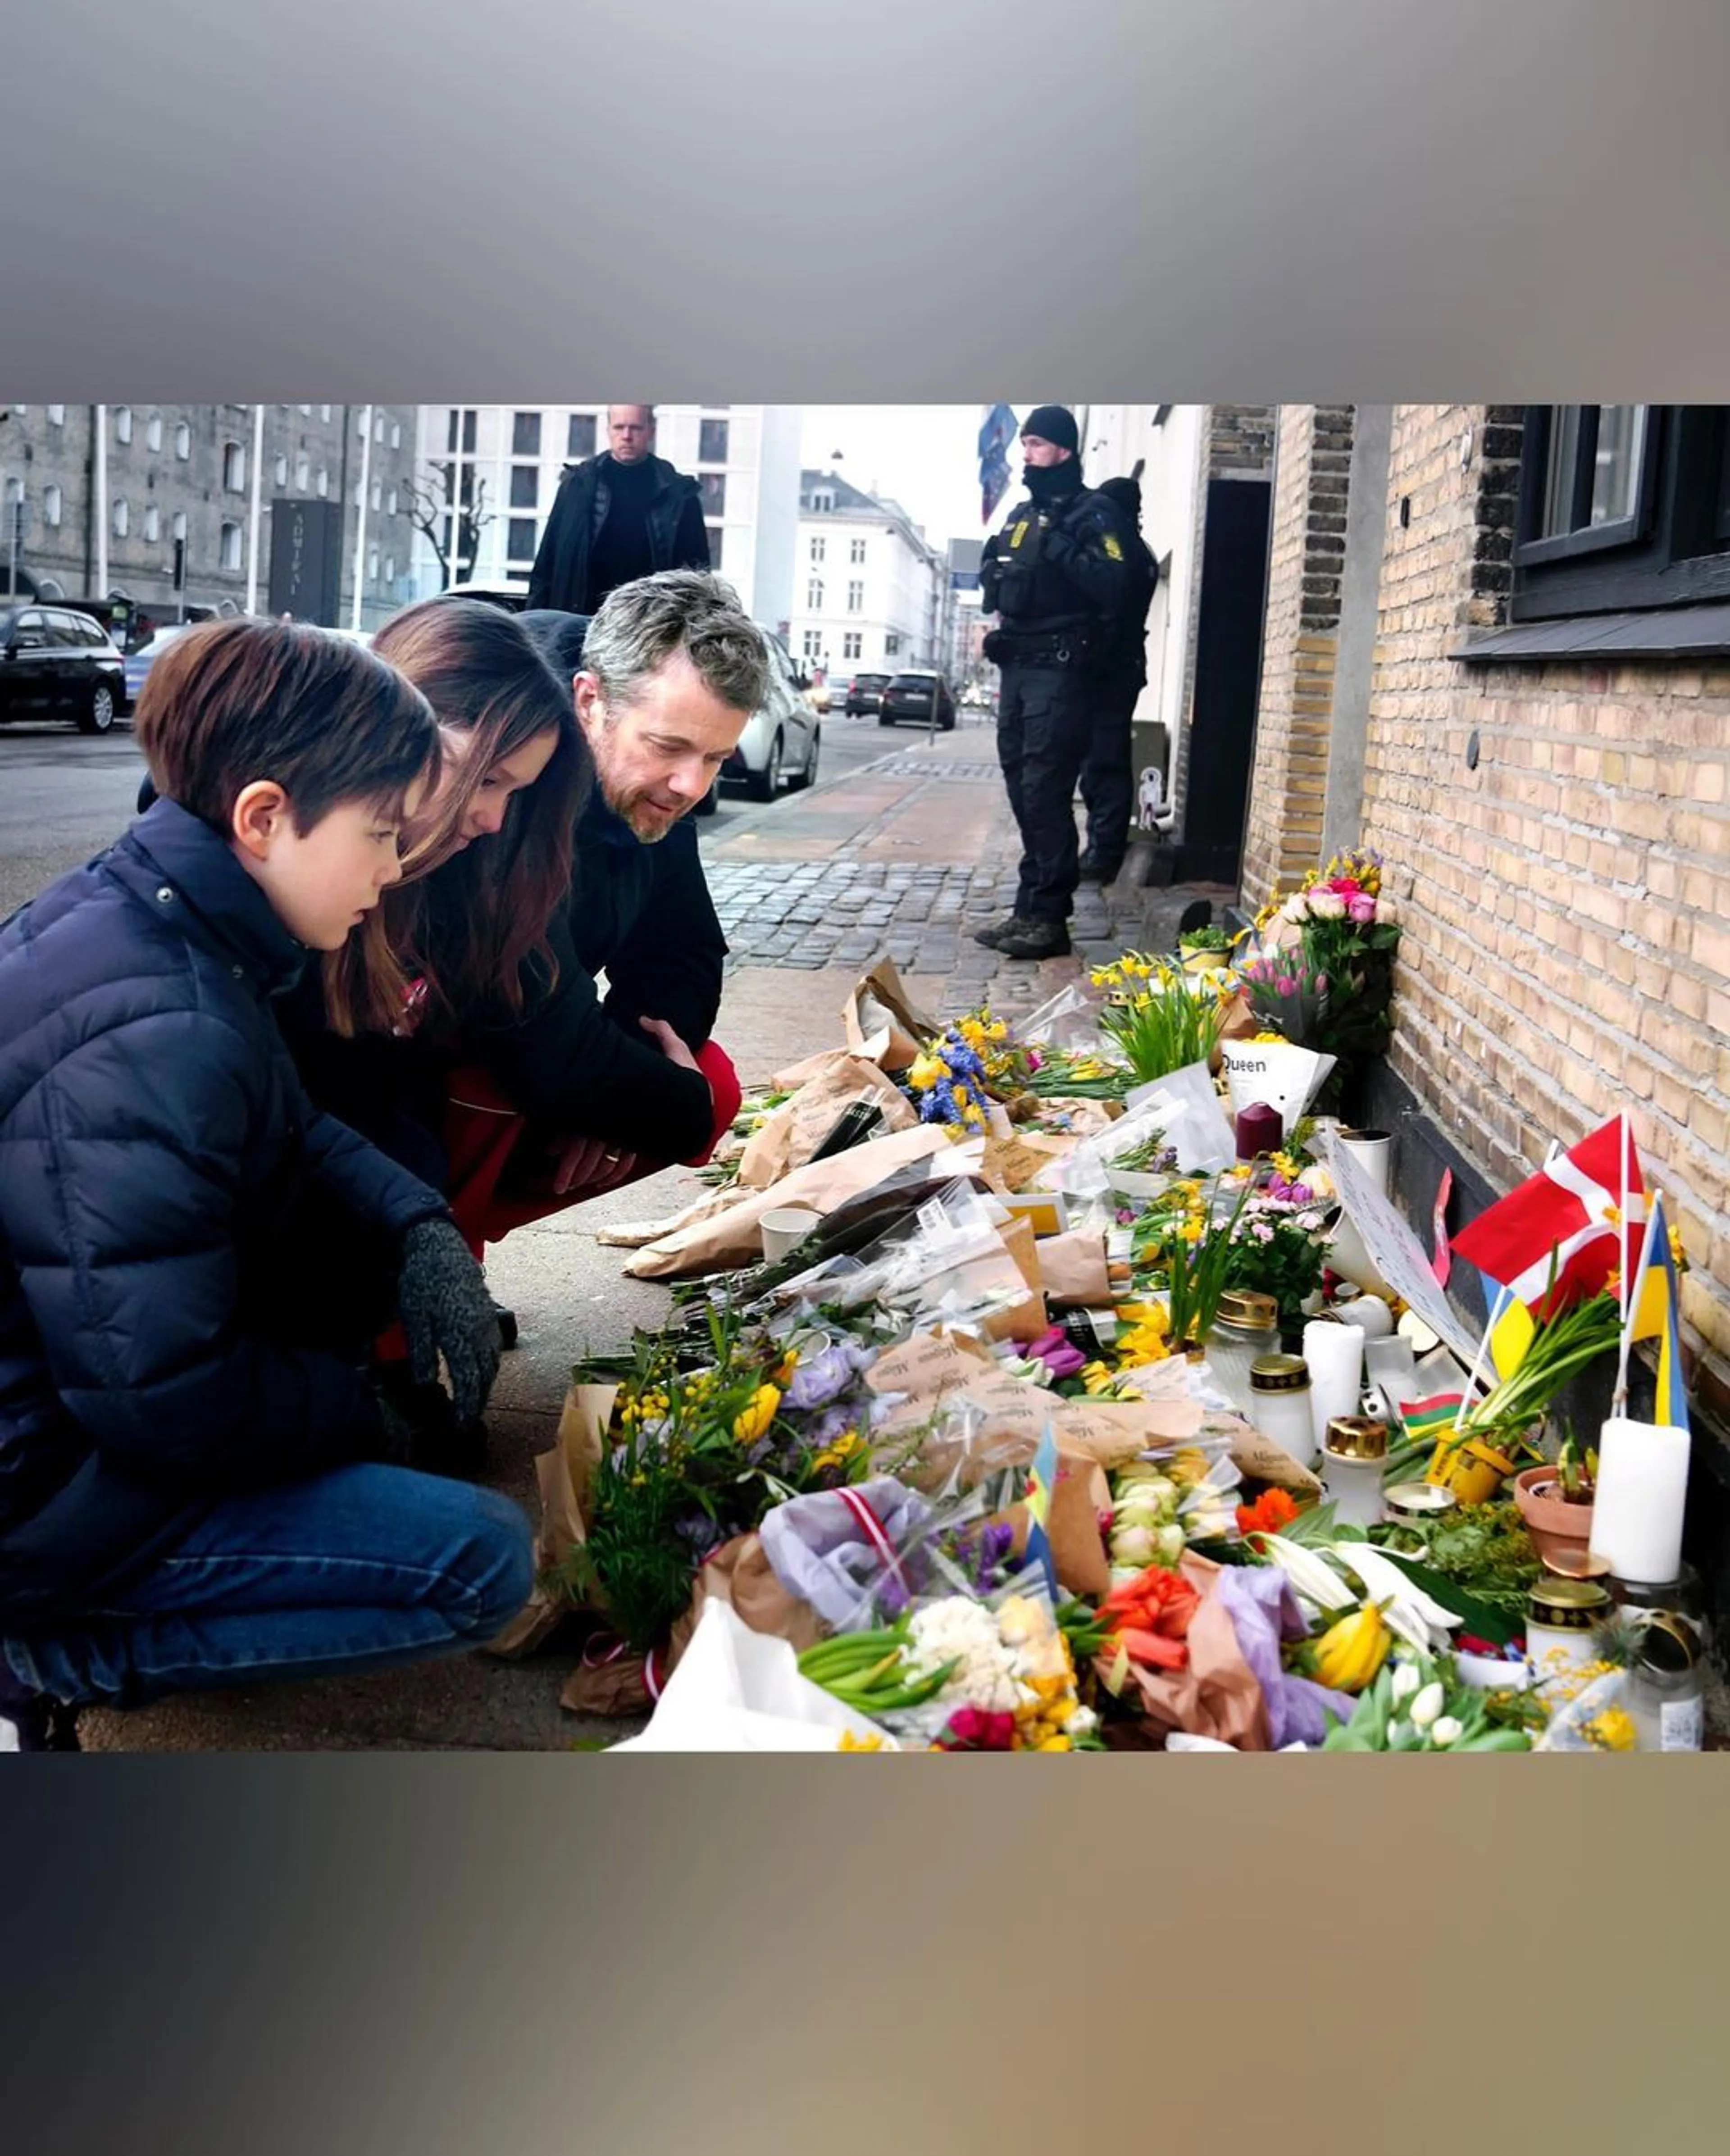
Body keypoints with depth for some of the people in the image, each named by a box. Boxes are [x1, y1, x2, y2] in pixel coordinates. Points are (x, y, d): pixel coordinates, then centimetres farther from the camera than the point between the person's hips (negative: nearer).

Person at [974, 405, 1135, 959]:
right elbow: (994, 577, 29)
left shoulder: (1092, 513, -5)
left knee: (1046, 791, -11)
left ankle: (1048, 917, -9)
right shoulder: (1021, 513, 19)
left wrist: (1060, 546, -20)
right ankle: (1029, 908, 15)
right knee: (1022, 789, 9)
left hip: (1059, 670, -8)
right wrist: (996, 601, 8)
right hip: (1016, 665, 8)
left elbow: (1112, 585, -18)